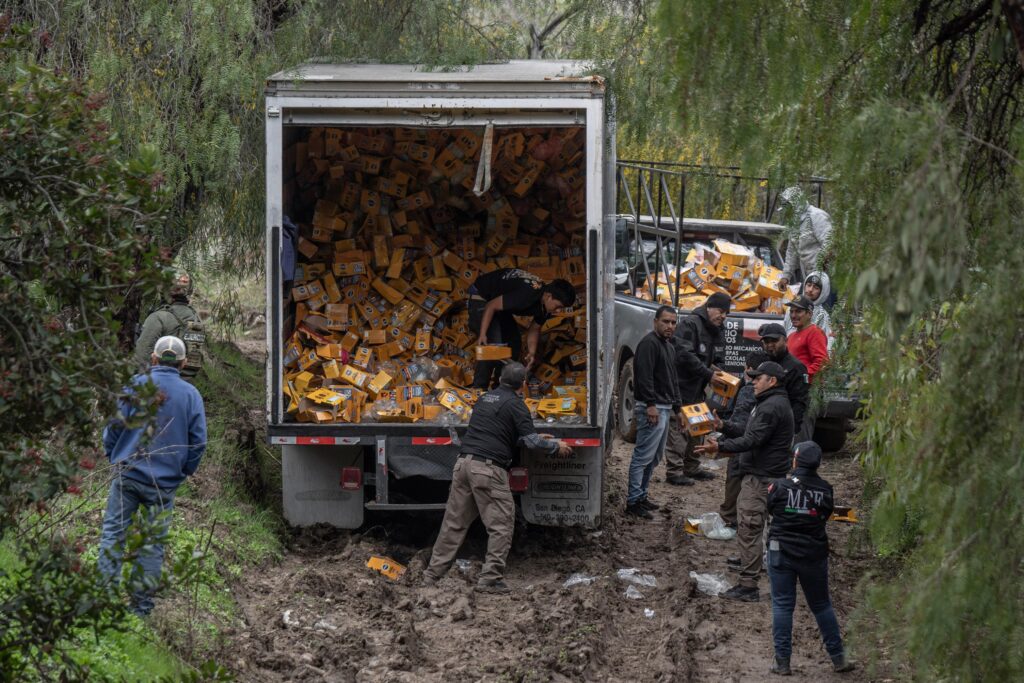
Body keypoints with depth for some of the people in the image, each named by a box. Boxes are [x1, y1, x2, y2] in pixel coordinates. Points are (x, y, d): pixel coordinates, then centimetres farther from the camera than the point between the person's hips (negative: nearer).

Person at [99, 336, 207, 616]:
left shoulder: (136, 384, -3)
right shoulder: (190, 394, 0)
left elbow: (114, 423, -1)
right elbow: (198, 440, 2)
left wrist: (113, 457, 15)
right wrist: (186, 469, 17)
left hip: (127, 473, -1)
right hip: (164, 481, 1)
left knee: (113, 531, 8)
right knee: (153, 542, 7)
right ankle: (142, 601, 10)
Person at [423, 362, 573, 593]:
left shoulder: (485, 398, 21)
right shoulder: (515, 404, -3)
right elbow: (531, 441, -9)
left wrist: (536, 437, 33)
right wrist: (556, 447, 9)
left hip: (464, 462, 7)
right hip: (488, 469, -7)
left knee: (454, 522, 12)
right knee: (501, 525, 0)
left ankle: (432, 574, 13)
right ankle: (490, 579, -6)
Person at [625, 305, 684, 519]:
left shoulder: (668, 347, 21)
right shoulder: (649, 343, -11)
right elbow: (644, 376, -21)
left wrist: (677, 408, 26)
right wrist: (651, 405, -25)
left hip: (664, 408, 10)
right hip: (652, 409, -10)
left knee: (654, 458, 15)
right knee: (644, 456, -10)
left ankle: (641, 495, 22)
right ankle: (633, 501, -9)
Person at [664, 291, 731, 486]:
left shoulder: (712, 330, 16)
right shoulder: (690, 324, -15)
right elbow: (684, 355, -24)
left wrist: (712, 368, 6)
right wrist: (708, 373, -21)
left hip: (696, 388, 10)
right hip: (682, 386, -10)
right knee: (678, 429, -8)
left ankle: (691, 468, 27)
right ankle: (673, 471, -6)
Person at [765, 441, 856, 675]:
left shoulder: (780, 486, -12)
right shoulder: (825, 490, -6)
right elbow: (826, 515, 5)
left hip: (781, 552, -2)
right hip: (814, 554, 2)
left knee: (782, 605, 5)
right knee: (821, 605, 14)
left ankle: (782, 662, 3)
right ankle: (838, 657, 18)